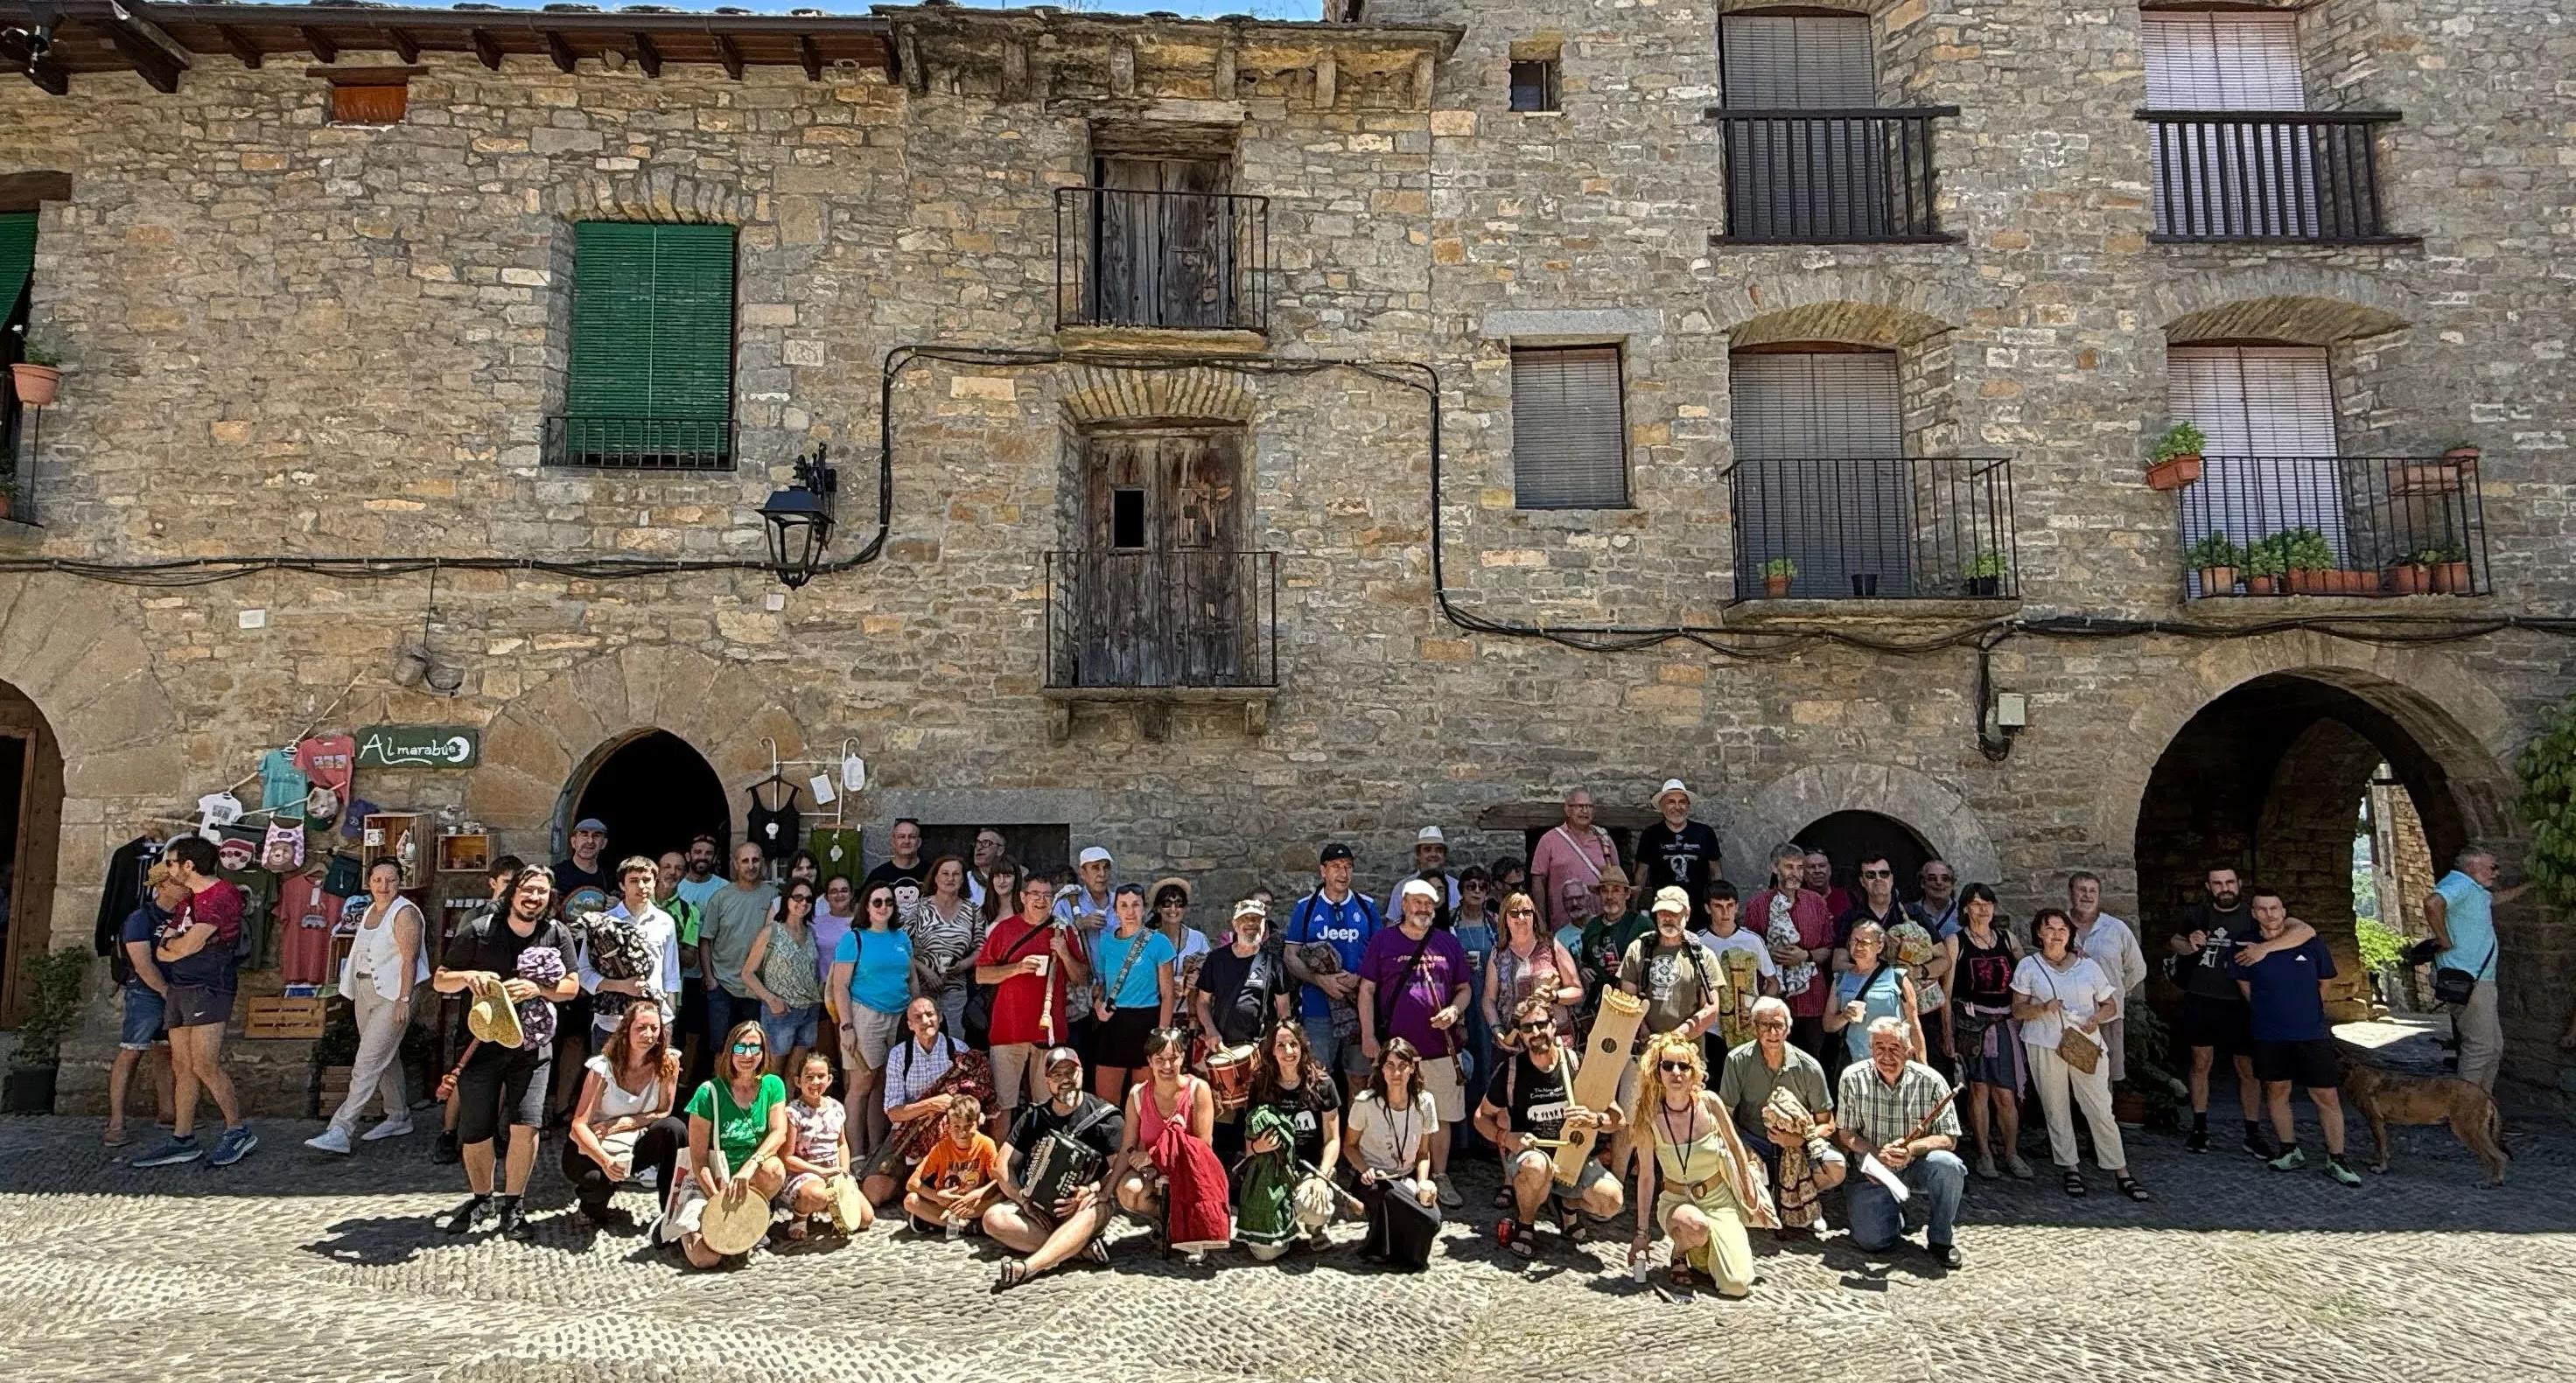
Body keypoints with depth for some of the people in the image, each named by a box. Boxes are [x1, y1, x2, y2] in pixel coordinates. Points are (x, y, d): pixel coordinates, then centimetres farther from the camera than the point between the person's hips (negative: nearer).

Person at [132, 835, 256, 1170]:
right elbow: (161, 952, 15)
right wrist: (180, 945, -5)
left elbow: (189, 945, -17)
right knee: (182, 1067, 9)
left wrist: (170, 944, 3)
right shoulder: (188, 899, 19)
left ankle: (238, 1132, -1)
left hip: (208, 988, -9)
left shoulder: (222, 894, -12)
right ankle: (182, 1140, 14)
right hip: (179, 989, 9)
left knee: (205, 1066, -11)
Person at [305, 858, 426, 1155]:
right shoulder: (369, 911, 13)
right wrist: (355, 993, 17)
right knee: (386, 1058, 15)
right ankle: (399, 1118, 25)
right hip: (365, 993, 9)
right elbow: (362, 954, 19)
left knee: (367, 1064, -10)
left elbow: (410, 958, -17)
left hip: (392, 995, -9)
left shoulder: (405, 913, -12)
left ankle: (340, 1132, -12)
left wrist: (404, 999, -22)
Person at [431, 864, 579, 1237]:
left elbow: (572, 985, -2)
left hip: (532, 1045, 0)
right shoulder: (479, 931, -7)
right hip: (482, 1042, 0)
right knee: (474, 1133, 6)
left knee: (525, 1125, -9)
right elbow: (440, 980, -2)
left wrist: (535, 989, -21)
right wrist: (468, 976, -24)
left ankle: (513, 1205, 9)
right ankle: (482, 1202, 31)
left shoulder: (557, 934, -2)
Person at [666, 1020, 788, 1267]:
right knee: (706, 1257, -23)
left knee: (774, 1169, -33)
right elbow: (698, 1158, -10)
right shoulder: (709, 1093, -11)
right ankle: (685, 1229, 13)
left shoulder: (772, 1086, -1)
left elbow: (779, 1133, -13)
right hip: (708, 1182, -3)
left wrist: (750, 1166, -30)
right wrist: (717, 1198, -20)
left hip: (750, 1181, 3)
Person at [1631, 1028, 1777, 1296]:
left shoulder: (1709, 1103, -15)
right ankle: (1680, 1253, -1)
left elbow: (1736, 1147, 3)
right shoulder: (1649, 1116, -17)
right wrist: (1642, 1233, -5)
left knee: (1737, 1285, -16)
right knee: (1695, 1226, -38)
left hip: (1719, 1199, 2)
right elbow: (1646, 1176, -9)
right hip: (1676, 1202, -1)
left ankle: (1701, 1253, 18)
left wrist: (1753, 1198, 8)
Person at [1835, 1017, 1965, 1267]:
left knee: (1947, 1164, -34)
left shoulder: (1931, 1081, -12)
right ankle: (1894, 1215, 21)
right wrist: (1877, 1153, -22)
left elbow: (1949, 1139, -10)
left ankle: (1941, 1237, -8)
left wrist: (1912, 1148, -29)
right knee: (1871, 1241, -18)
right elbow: (1846, 1133, -3)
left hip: (1918, 1167, 0)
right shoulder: (1853, 1079, -9)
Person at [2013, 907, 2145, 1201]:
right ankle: (2069, 1169, 16)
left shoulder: (2088, 966, 9)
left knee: (2101, 1110, -3)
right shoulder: (2028, 966, 4)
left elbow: (2110, 1004, 13)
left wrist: (2097, 1018, -8)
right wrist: (2043, 1008, -17)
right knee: (2056, 1110, 4)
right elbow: (2017, 1010, 2)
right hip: (2045, 1046, 0)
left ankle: (2122, 1173, 6)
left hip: (2087, 1044, 1)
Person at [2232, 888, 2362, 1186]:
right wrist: (2272, 1013, 12)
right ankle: (2290, 1152, 24)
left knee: (2327, 1096, 0)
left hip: (2311, 1033, -1)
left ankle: (2336, 1161, 11)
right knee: (2276, 1091, 10)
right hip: (2268, 1036, 1)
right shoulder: (2246, 948, -5)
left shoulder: (2311, 943, -4)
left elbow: (2323, 985, 9)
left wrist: (2306, 1013, 13)